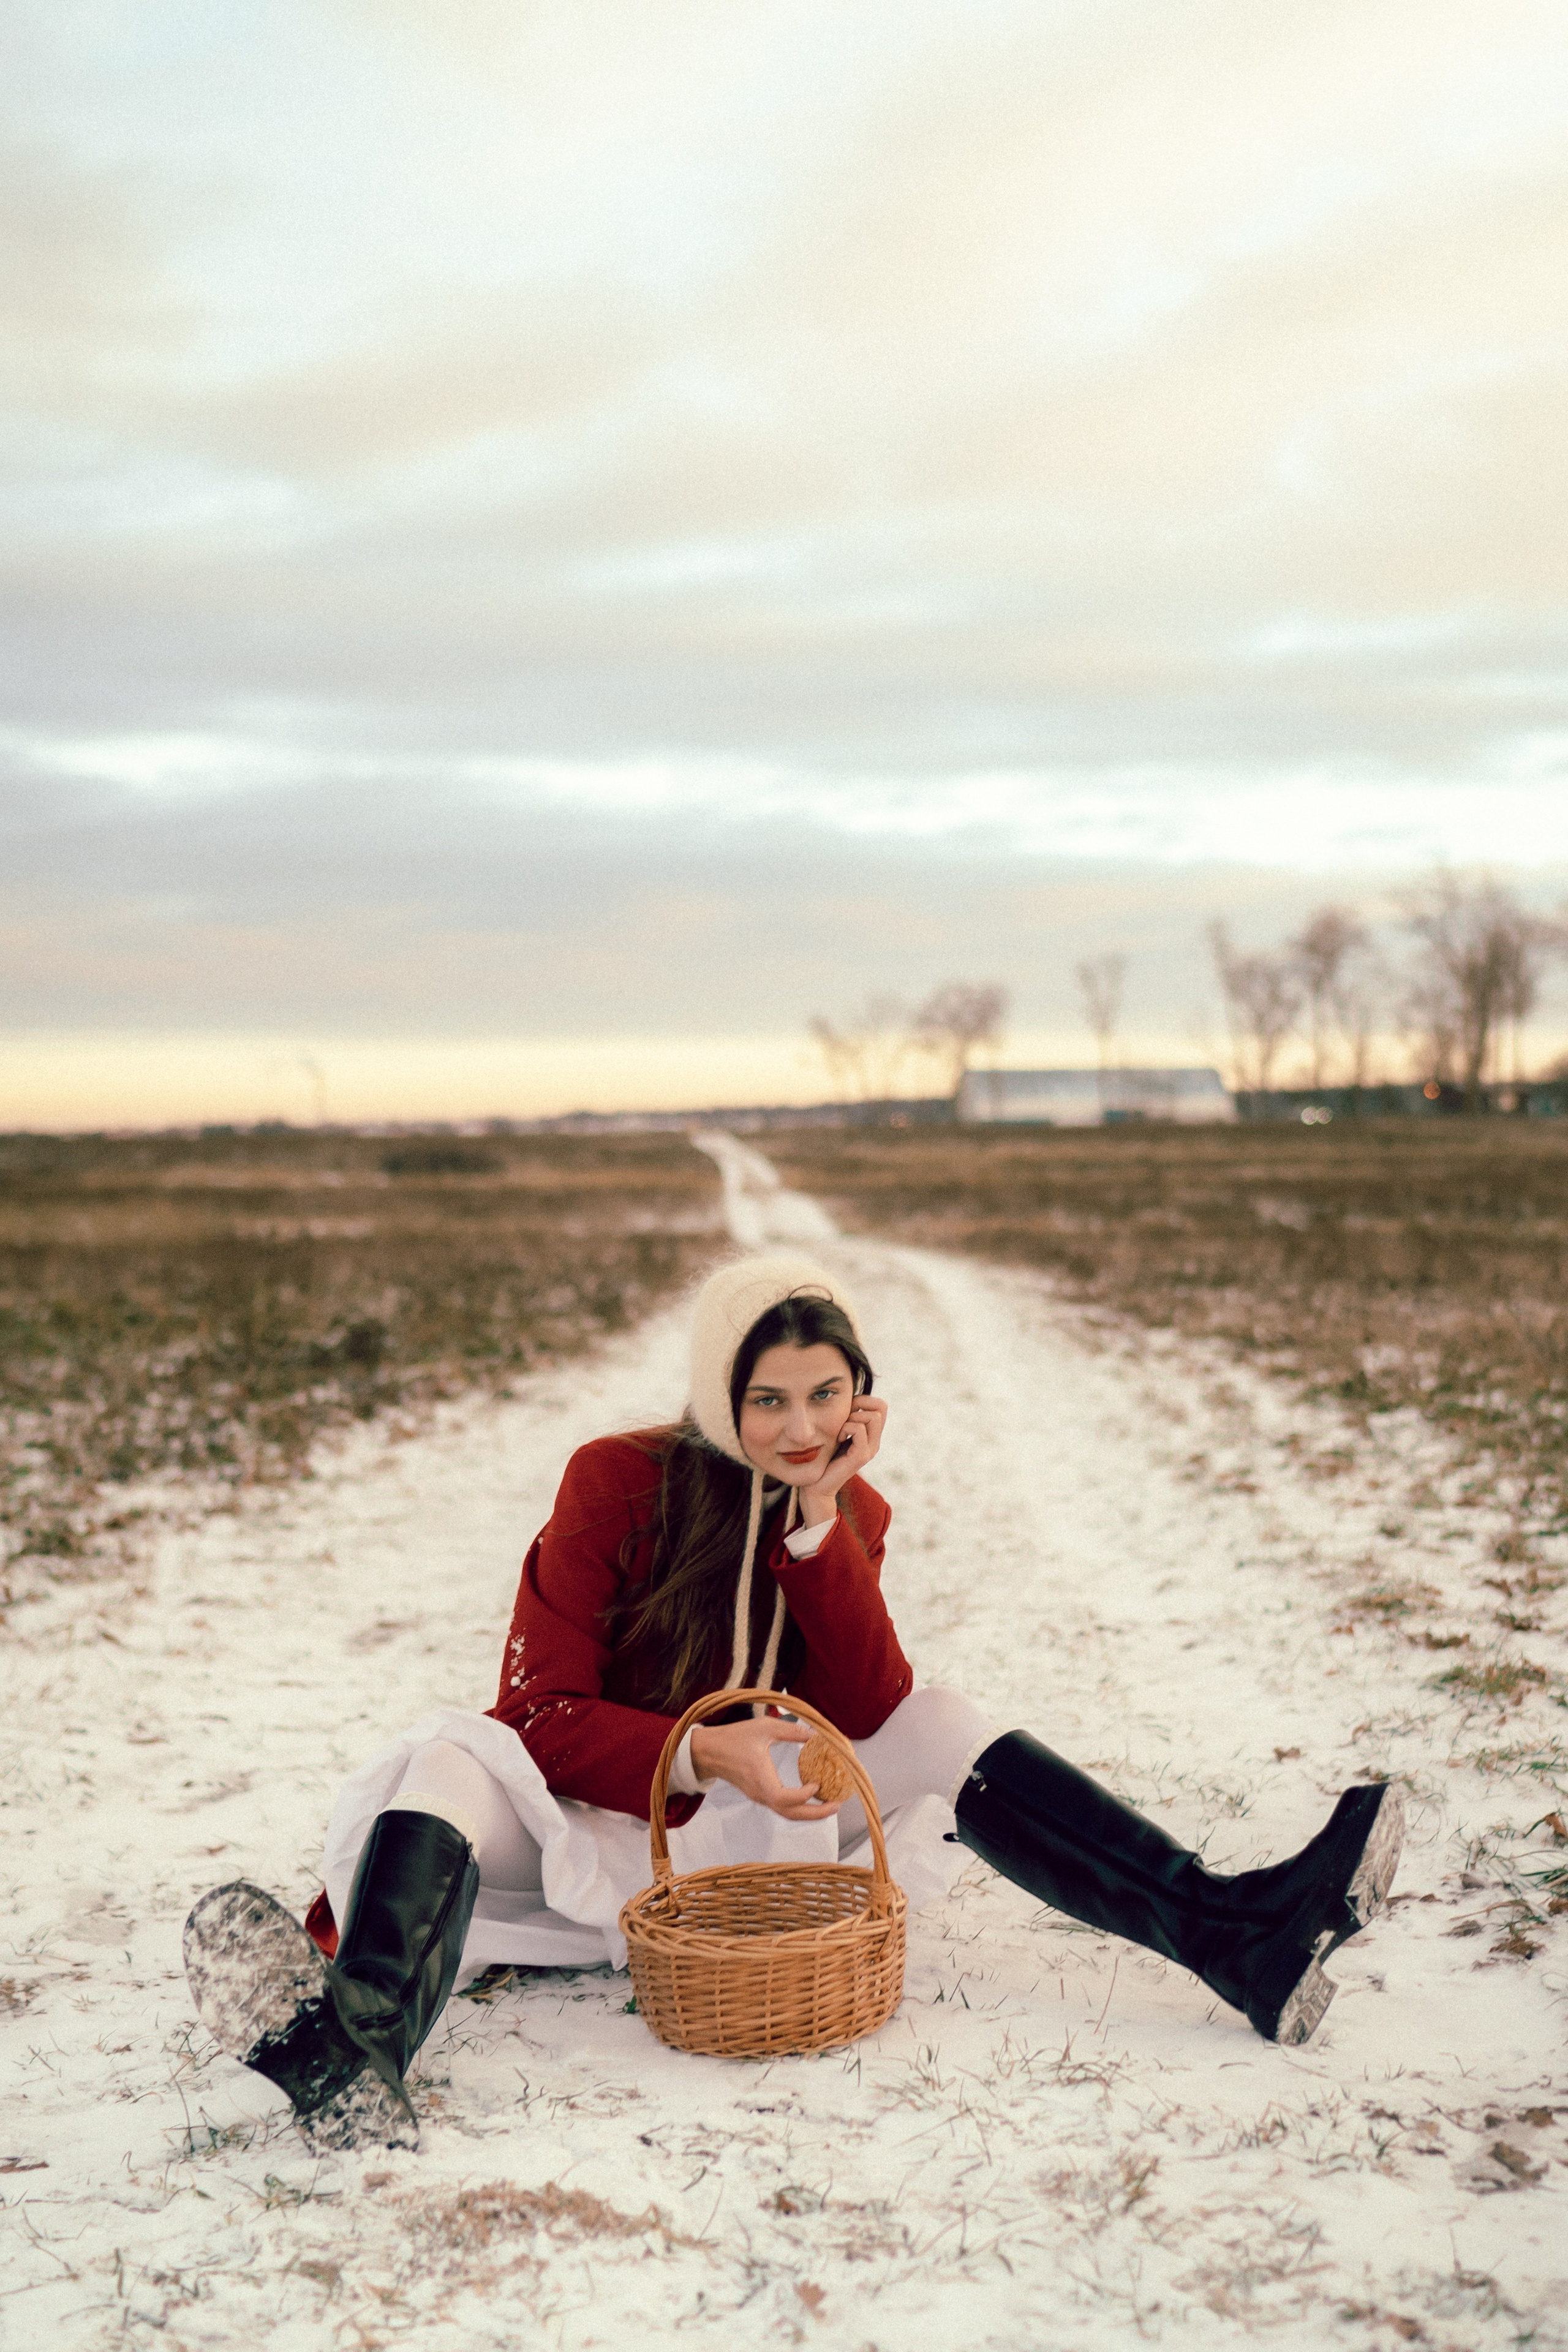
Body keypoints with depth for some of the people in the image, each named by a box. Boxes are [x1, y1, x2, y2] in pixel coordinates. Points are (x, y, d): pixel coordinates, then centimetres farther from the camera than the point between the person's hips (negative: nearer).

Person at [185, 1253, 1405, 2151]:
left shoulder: (850, 1513, 0)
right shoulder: (617, 1482, -13)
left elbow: (870, 1715, -13)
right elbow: (542, 1713, -16)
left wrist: (817, 1520, -21)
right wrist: (703, 1754, -32)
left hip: (753, 1821, 4)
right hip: (599, 1827, -3)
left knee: (946, 1733, -13)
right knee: (456, 1755, -33)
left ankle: (1233, 1937, -21)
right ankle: (359, 2048, -60)